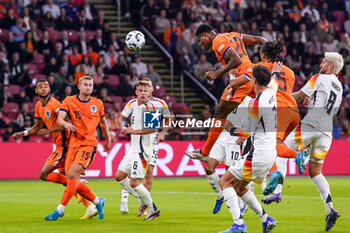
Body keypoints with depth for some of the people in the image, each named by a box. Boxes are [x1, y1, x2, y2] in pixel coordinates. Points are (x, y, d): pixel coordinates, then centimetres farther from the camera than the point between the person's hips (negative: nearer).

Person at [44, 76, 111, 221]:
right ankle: (98, 202, 25)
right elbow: (59, 119, -9)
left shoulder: (98, 104, 8)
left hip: (89, 144, -2)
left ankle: (60, 210, -18)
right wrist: (65, 123, -31)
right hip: (74, 144, 3)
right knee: (74, 183, 1)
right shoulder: (69, 101, 4)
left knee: (72, 175, -21)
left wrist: (108, 139, 32)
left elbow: (103, 122, 25)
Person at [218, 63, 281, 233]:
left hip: (258, 155, -9)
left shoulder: (256, 103, -19)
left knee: (224, 182, -4)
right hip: (271, 153, 9)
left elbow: (248, 132, -13)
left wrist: (230, 129, 3)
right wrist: (276, 72, 54)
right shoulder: (271, 92, 6)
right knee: (238, 187, 18)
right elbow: (274, 82, 33)